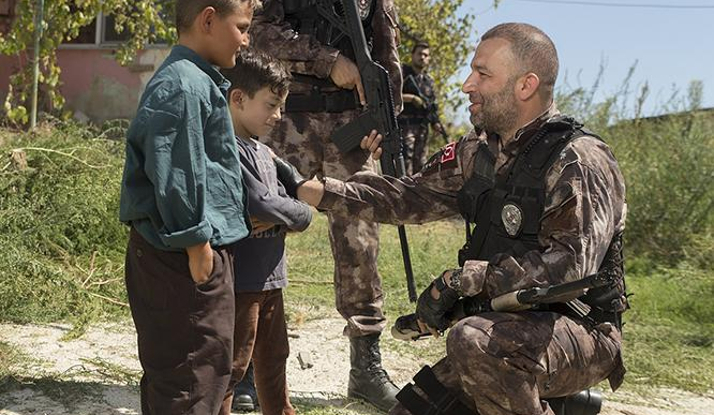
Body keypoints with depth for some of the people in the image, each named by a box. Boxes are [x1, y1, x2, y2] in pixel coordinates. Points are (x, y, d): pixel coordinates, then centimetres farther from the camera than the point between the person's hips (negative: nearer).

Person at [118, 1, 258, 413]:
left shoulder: (198, 80, 16)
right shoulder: (183, 85, -18)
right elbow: (174, 175, -23)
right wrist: (196, 243, -19)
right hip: (187, 256, -11)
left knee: (169, 373, 20)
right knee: (195, 377, -4)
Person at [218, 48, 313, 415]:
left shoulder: (263, 152, 14)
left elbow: (298, 212, 11)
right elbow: (261, 205, -25)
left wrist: (277, 218, -11)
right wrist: (299, 212, -6)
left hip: (270, 279, 9)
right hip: (239, 279, -9)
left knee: (272, 358, 22)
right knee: (231, 365, -1)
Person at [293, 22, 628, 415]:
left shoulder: (579, 162, -17)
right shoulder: (480, 152, 7)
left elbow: (567, 262, -27)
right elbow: (412, 195, 7)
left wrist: (458, 280, -27)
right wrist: (318, 191, -2)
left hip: (580, 334, -8)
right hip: (512, 327, 8)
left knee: (473, 341, -35)